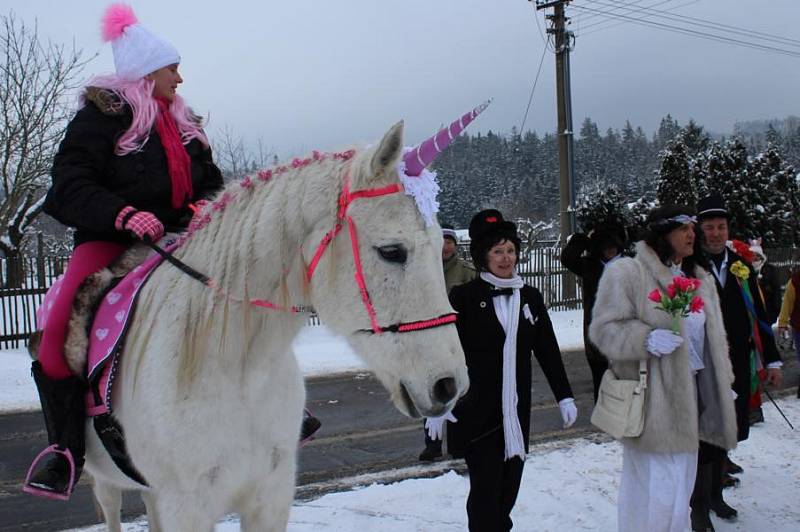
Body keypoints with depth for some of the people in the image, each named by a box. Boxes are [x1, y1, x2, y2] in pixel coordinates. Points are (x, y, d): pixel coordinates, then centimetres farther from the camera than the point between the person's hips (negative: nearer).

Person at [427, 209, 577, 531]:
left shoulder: (530, 297, 9)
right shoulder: (464, 297, -6)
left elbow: (548, 351, 12)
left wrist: (564, 397, 10)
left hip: (516, 411, 5)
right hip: (476, 412, -4)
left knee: (509, 485, 11)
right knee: (486, 488, -4)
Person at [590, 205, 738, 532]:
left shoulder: (699, 279, 16)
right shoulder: (627, 273, -9)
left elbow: (713, 339, 24)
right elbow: (604, 329, -11)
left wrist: (724, 385, 21)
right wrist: (647, 339, -25)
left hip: (691, 392, 8)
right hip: (652, 399, -8)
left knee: (681, 483, 15)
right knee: (655, 488, -8)